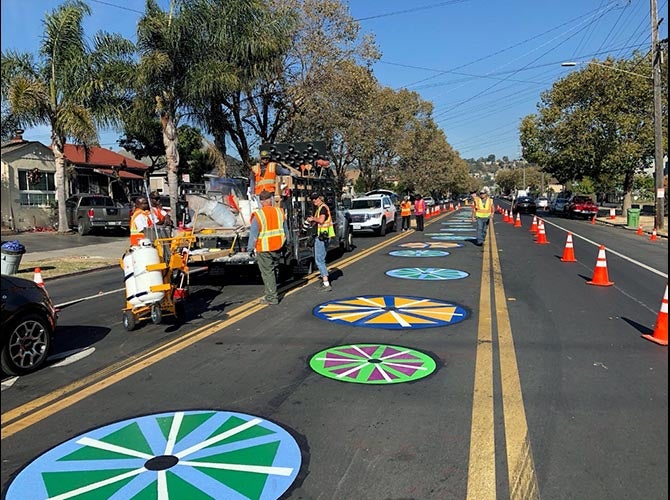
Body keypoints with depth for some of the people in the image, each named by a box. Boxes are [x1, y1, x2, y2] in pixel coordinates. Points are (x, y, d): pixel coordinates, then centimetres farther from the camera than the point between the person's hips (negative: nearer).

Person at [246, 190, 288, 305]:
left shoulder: (257, 215, -14)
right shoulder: (279, 212, 1)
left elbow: (253, 235, -12)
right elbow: (285, 231, 10)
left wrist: (250, 248, 0)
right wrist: (283, 244, 22)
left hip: (264, 249, -5)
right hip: (277, 248, 5)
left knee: (267, 273, 2)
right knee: (273, 271, 19)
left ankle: (272, 298, 5)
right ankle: (269, 292, 33)